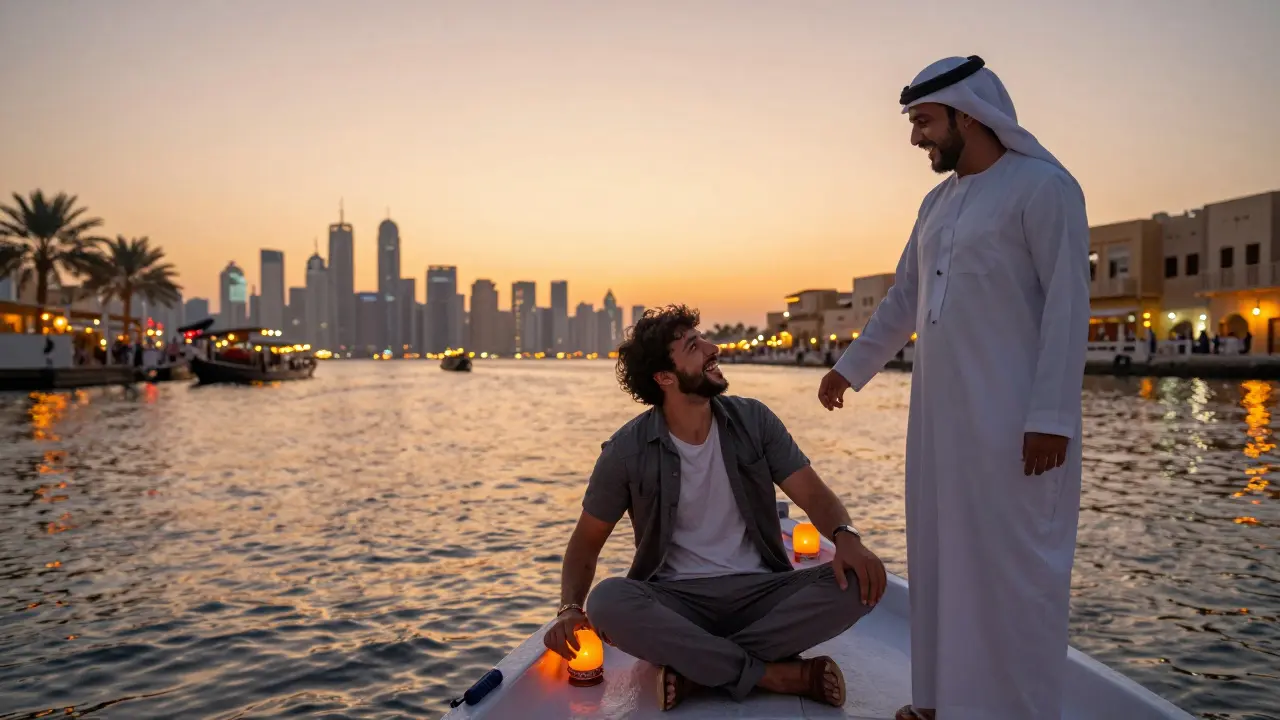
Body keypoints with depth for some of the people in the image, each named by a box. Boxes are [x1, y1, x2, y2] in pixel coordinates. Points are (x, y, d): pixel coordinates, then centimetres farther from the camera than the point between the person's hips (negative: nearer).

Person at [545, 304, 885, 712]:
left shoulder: (753, 420, 0)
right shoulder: (627, 452, -5)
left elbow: (813, 494, -3)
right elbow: (586, 542, 2)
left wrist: (845, 536, -26)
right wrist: (571, 608, -17)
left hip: (760, 591, 2)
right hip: (676, 600, -1)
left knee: (859, 583, -24)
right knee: (608, 601, -34)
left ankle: (697, 668, -23)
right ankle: (781, 675, -25)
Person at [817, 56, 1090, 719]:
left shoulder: (1043, 187, -6)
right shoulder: (938, 202, 16)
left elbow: (1067, 307, -13)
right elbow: (903, 300, 23)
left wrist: (1052, 415, -18)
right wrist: (850, 367, 26)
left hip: (1012, 417, -7)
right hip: (939, 411, 8)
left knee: (1010, 562, -1)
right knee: (943, 556, 11)